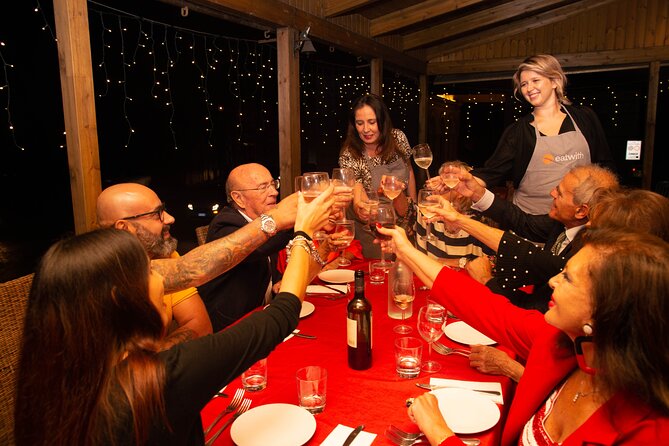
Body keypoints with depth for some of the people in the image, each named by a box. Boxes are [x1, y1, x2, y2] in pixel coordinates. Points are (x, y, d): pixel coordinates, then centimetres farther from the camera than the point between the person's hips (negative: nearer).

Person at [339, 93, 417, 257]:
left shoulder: (398, 138, -12)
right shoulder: (349, 155, -23)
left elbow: (409, 172, 4)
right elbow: (359, 197, -31)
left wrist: (414, 206, 6)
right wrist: (360, 208, -53)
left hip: (404, 222, 4)